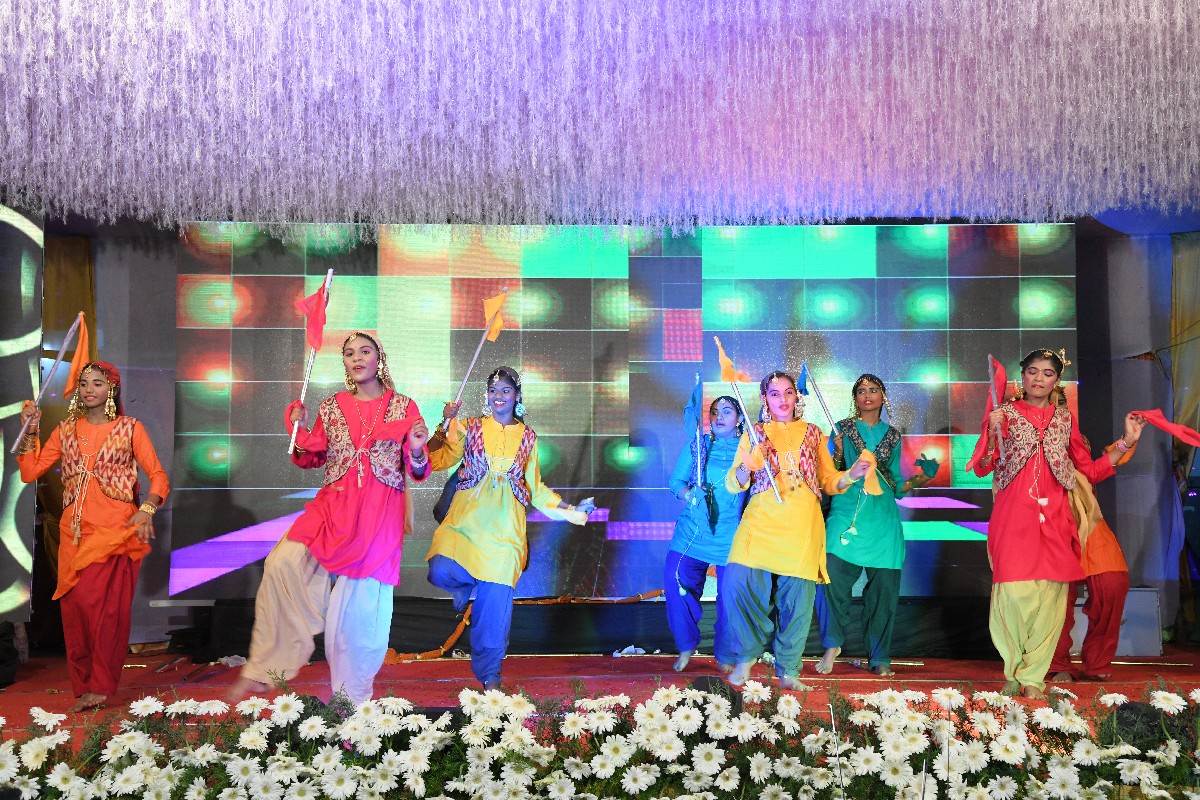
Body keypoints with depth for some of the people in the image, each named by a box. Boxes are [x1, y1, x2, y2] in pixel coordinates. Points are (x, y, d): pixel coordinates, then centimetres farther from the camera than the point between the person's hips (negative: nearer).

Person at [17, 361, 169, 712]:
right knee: (74, 609, 1)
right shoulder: (66, 430, 14)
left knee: (106, 608, -12)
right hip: (74, 532, 4)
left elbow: (159, 477, 1)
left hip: (115, 531, -4)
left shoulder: (130, 428, 4)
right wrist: (30, 430, 1)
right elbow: (29, 472, 9)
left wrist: (147, 510, -16)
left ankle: (100, 687, -4)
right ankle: (83, 687, 12)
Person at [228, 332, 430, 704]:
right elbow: (310, 459, 17)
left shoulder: (404, 407, 7)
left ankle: (352, 702, 12)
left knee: (360, 607, -5)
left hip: (380, 516, -2)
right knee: (283, 563, -23)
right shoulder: (331, 407, 12)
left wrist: (417, 449, -14)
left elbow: (417, 471, 7)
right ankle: (261, 671, -15)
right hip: (333, 506, 2)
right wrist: (300, 430, 0)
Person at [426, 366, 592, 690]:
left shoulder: (527, 437, 13)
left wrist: (566, 509, 8)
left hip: (503, 529, 1)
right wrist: (448, 426, -14)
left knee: (495, 606, -2)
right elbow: (441, 460, -5)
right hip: (465, 520, 0)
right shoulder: (470, 428, 8)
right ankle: (465, 585, 13)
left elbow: (535, 486, 18)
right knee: (441, 571, -25)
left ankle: (488, 675, 15)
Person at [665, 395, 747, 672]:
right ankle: (686, 646, 15)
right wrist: (688, 493, -12)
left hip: (732, 538, -2)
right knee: (676, 583, -8)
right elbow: (675, 480, 8)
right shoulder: (697, 445, 10)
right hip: (692, 533, 2)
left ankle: (725, 655, 22)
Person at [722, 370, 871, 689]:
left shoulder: (813, 434, 16)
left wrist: (851, 475, -7)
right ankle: (747, 654, 5)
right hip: (761, 522, -1)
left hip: (802, 528, 1)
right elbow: (733, 485, 5)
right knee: (739, 583, -17)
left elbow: (829, 482, 14)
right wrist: (746, 468, -17)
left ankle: (788, 668, 14)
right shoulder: (754, 434, 12)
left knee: (796, 597, -2)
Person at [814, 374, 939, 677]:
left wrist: (915, 481, 1)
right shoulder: (842, 429, 9)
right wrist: (838, 452, -11)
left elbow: (895, 483, 19)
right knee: (832, 576, -19)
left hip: (883, 519, 2)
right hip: (846, 513, -2)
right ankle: (832, 643, -1)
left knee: (884, 587, 1)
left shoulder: (892, 435, 16)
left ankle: (879, 657, 14)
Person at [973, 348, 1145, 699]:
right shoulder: (1005, 413, 8)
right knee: (1015, 593, -12)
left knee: (1050, 594, -4)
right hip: (1014, 516, -3)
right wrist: (993, 431, -13)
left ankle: (1033, 675, 5)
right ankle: (1015, 672, 5)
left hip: (1054, 517, 3)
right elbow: (982, 469, 1)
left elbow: (1091, 471, 15)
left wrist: (1126, 442, 9)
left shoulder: (1065, 419, 16)